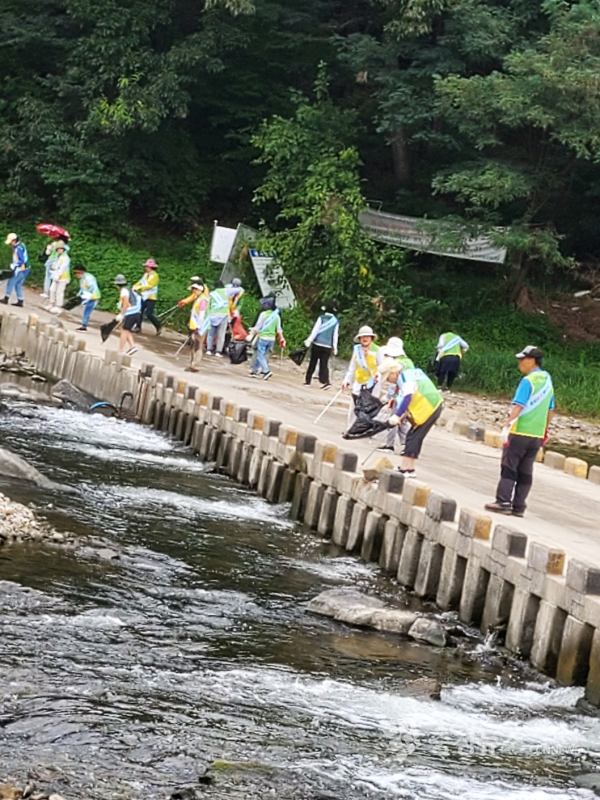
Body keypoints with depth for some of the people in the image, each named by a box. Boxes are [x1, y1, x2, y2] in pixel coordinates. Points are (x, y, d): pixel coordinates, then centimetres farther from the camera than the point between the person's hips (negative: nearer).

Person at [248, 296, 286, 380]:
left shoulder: (263, 314, -8)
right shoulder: (277, 316, 7)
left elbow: (257, 327, -8)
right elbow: (279, 329, 9)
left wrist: (251, 335, -3)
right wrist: (281, 339, 15)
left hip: (263, 337, -6)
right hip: (272, 338, 6)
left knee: (260, 355, -2)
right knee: (260, 354, 16)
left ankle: (266, 371, -18)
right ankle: (254, 370, 21)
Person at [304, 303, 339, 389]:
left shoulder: (322, 318, -4)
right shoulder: (336, 321, 5)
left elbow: (315, 330, -8)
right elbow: (335, 335, 6)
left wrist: (309, 340, -6)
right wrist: (335, 347, 10)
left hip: (317, 344, -2)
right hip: (328, 346, 2)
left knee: (313, 363, 7)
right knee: (324, 364, 4)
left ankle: (307, 380, 11)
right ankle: (326, 381, -11)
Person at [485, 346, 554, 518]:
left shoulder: (528, 381, -13)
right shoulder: (547, 381, 12)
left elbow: (518, 406, -21)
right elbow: (550, 410, 18)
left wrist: (507, 426, -24)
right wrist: (545, 430, 26)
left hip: (520, 432, -7)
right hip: (537, 435, 7)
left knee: (509, 467, -2)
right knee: (525, 472, 9)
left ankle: (503, 502, -7)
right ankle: (519, 506, 9)